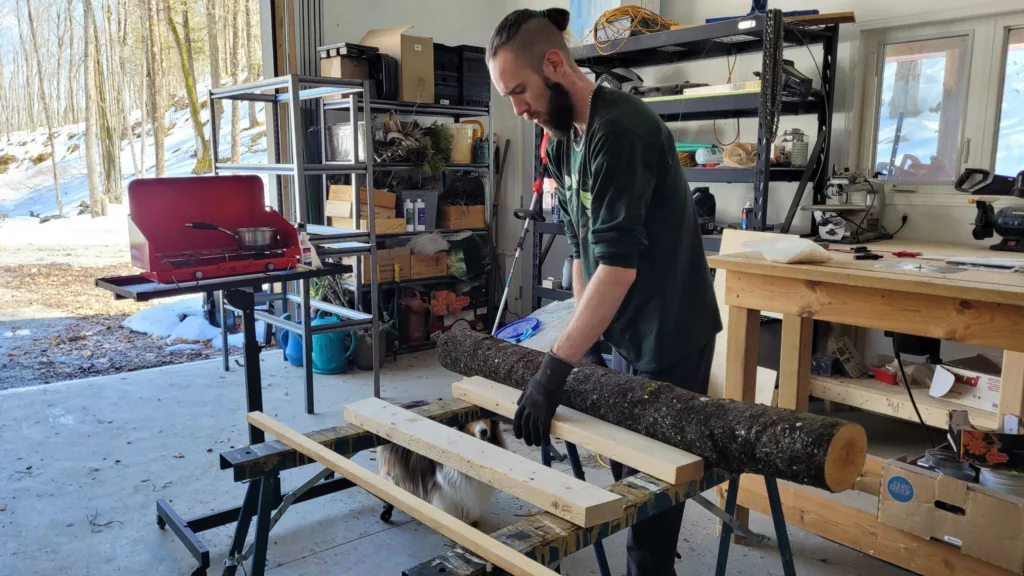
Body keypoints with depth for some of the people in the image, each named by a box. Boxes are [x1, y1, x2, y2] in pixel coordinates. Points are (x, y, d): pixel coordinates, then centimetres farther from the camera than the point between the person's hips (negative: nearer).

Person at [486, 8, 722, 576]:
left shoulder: (619, 130, -23)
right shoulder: (563, 139, 6)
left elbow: (619, 264, -29)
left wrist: (557, 366, -30)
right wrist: (584, 335, 7)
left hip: (669, 336, -8)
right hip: (622, 333, 8)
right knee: (625, 469, 18)